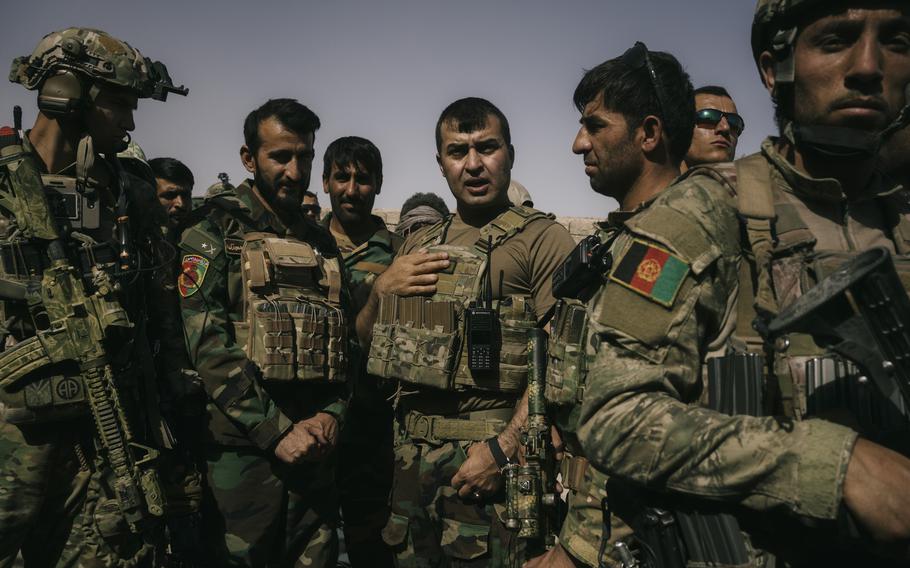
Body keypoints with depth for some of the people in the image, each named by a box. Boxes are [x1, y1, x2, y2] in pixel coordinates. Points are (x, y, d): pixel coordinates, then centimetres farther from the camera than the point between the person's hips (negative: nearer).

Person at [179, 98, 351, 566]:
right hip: (243, 448, -4)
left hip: (318, 450, 5)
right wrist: (277, 432, -16)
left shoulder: (323, 243, 13)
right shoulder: (214, 235, -2)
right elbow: (209, 345, -13)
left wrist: (331, 413, -4)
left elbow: (345, 341, 12)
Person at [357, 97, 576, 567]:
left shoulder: (542, 239, -7)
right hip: (411, 453, 6)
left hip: (486, 454, -5)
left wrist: (503, 448, -21)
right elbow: (366, 337, 16)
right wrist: (382, 289, -3)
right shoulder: (419, 242, 12)